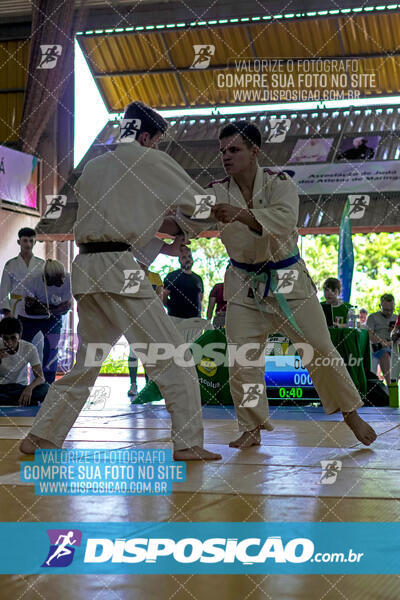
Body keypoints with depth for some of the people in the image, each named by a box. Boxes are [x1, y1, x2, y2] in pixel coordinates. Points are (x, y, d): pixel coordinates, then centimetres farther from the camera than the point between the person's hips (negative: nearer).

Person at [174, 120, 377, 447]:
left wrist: (239, 214, -47)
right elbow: (187, 223, -14)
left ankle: (351, 412, 21)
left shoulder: (279, 183, -13)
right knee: (242, 358, -2)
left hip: (287, 278, -2)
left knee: (320, 350, 1)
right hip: (244, 284, 2)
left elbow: (284, 219, -33)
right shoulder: (217, 192, -5)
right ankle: (252, 428, 14)